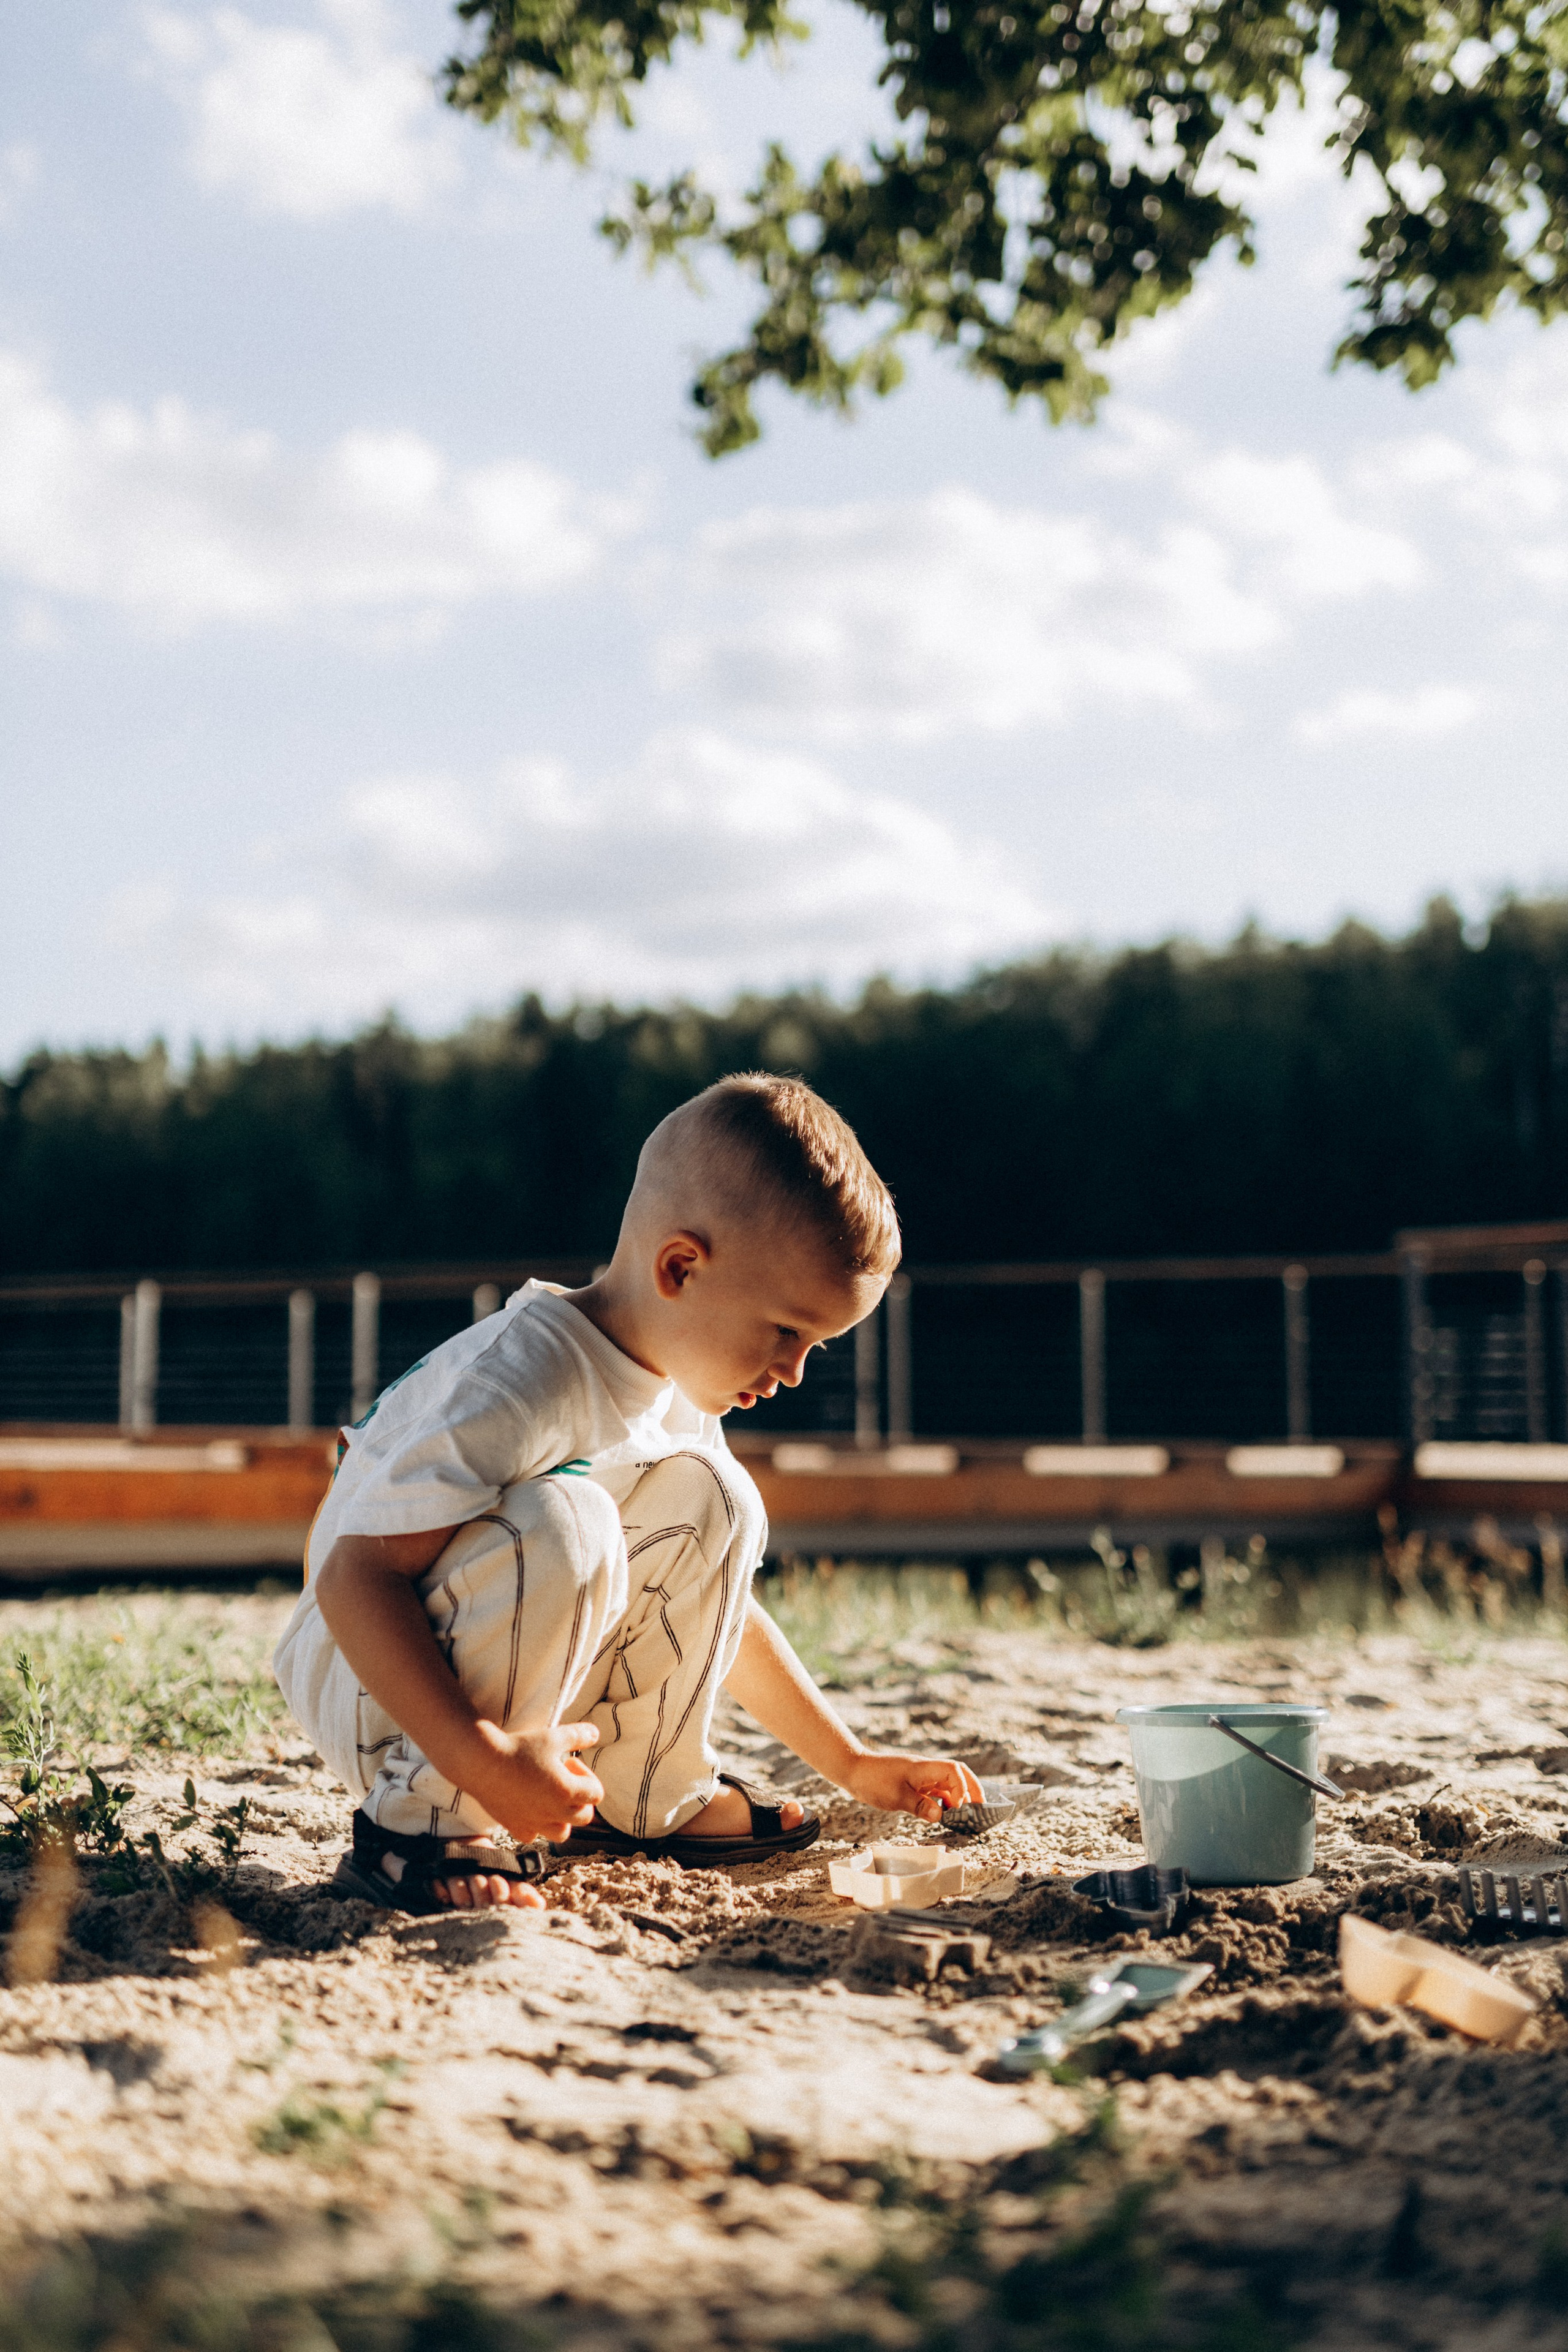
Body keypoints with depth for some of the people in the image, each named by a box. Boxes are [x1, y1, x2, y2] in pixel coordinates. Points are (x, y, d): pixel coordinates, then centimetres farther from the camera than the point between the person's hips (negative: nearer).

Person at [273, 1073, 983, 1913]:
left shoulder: (681, 1393, 2)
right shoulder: (528, 1380, -28)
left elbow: (717, 1608, 15)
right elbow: (354, 1579, -34)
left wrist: (852, 1766, 13)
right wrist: (480, 1758, -42)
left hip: (520, 1679, 8)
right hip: (370, 1680, -8)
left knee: (705, 1500, -4)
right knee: (560, 1528, -34)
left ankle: (646, 1798, 7)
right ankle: (429, 1820, -18)